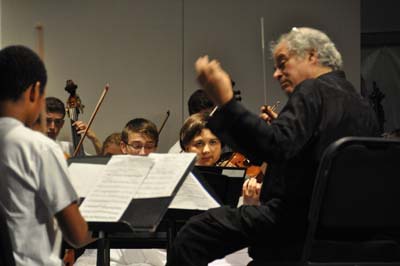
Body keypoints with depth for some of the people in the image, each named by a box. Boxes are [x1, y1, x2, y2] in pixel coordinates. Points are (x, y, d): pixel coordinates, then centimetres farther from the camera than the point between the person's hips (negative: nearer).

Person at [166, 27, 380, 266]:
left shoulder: (314, 91, -10)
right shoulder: (363, 107, 14)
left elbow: (277, 146, -27)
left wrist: (226, 103, -29)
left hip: (300, 219, -10)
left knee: (193, 235, -10)